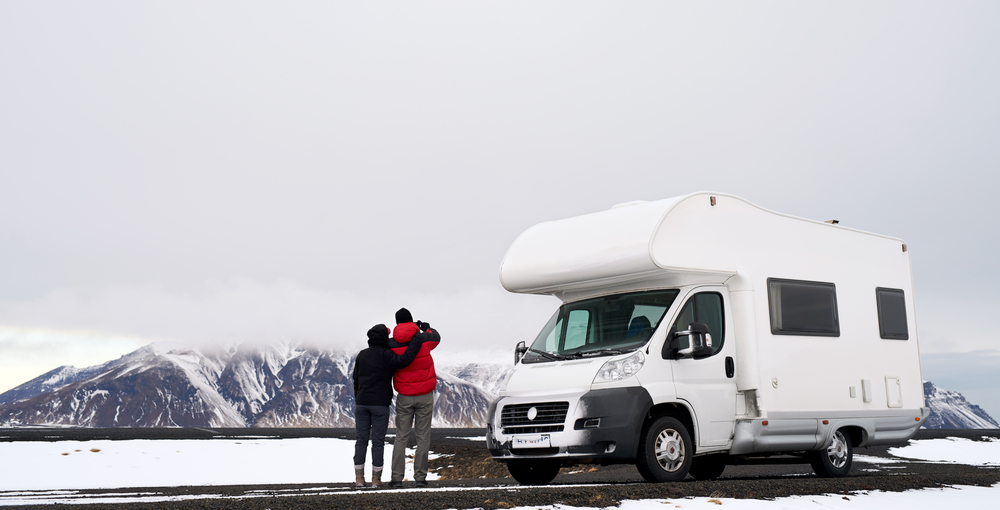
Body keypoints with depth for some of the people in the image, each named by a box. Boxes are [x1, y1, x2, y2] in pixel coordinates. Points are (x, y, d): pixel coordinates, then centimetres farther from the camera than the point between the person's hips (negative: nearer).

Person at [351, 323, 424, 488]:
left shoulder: (361, 355, 9)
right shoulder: (385, 355, -9)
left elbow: (356, 379, 13)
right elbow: (403, 360, -26)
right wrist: (417, 341, -19)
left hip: (361, 403, 5)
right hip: (380, 404, -5)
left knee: (361, 440, 8)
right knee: (378, 441, 1)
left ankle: (359, 477, 6)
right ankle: (376, 479, 4)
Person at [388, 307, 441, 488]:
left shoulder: (391, 345, -7)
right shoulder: (424, 339, -6)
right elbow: (436, 337, 16)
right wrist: (427, 328, 32)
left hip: (404, 397, 1)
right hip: (425, 396, -1)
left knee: (401, 437, 8)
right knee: (423, 437, 4)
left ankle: (396, 477, 5)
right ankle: (420, 477, 4)